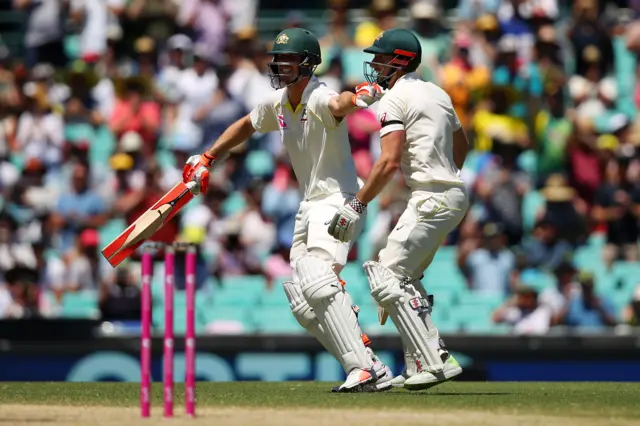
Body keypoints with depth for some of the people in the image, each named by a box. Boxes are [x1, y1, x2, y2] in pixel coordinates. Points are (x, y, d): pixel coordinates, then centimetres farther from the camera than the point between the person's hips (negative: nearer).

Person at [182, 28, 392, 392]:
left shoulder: (319, 97, -20)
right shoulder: (277, 102, 6)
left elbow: (338, 105, -45)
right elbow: (247, 125, 26)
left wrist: (358, 99, -68)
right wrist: (206, 159, 28)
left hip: (337, 199, -10)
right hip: (309, 205, 10)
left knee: (317, 278, -30)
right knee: (303, 303, 6)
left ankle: (364, 367, -32)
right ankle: (374, 372, 6)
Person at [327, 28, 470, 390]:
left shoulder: (393, 98, -9)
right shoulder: (437, 93, 18)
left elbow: (390, 161, -19)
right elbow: (462, 145, 30)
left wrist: (358, 205, -16)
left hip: (431, 198, -10)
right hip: (455, 195, 10)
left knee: (387, 279, -11)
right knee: (406, 277, 19)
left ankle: (434, 362, -19)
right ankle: (420, 366, 14)